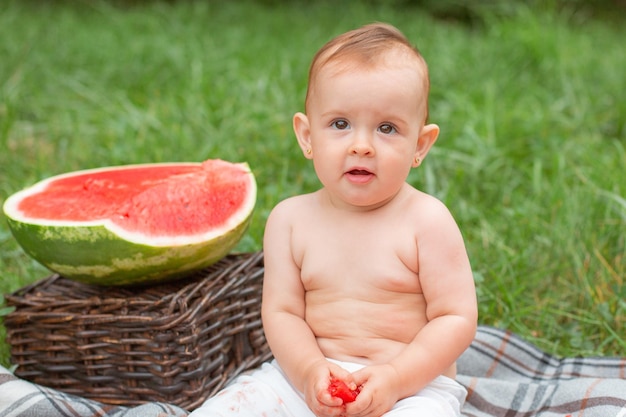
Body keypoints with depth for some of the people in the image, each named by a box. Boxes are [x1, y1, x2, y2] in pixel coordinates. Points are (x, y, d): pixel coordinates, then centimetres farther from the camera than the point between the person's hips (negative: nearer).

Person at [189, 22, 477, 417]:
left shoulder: (427, 221, -7)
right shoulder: (291, 218, 3)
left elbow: (456, 319, -8)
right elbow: (282, 311, 1)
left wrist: (395, 378, -21)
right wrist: (310, 369, -18)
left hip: (415, 383, -2)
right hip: (307, 376, 2)